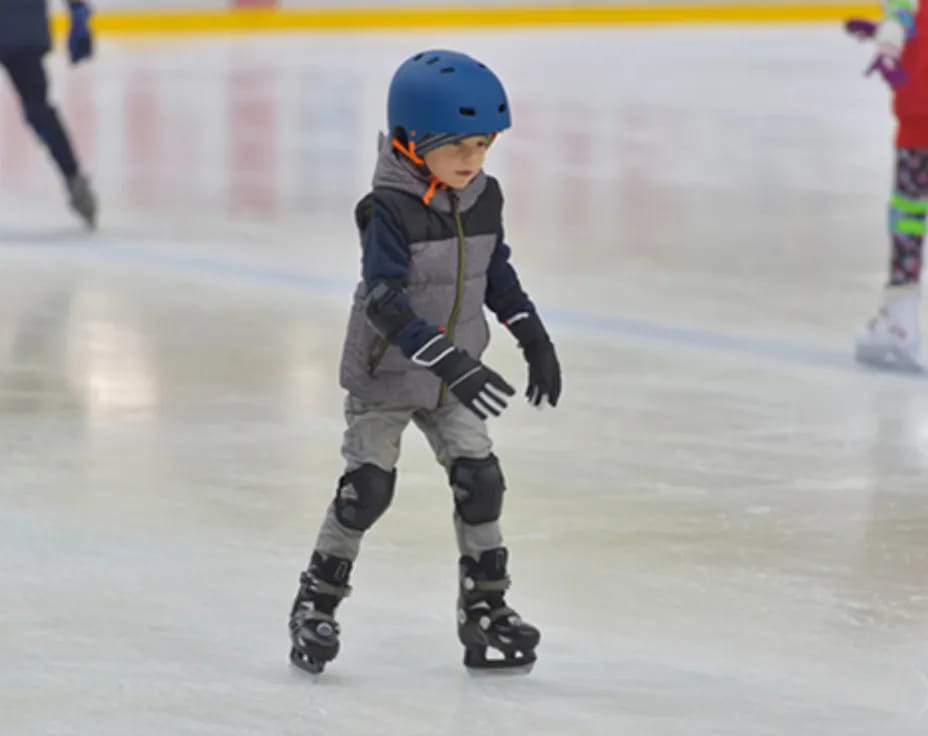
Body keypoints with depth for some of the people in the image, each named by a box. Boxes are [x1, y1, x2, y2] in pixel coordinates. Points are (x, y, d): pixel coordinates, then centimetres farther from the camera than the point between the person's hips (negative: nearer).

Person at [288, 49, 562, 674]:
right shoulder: (389, 210, -25)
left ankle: (486, 606, 14)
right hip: (384, 374, -6)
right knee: (367, 488, -4)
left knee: (480, 479, 1)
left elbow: (497, 273, 13)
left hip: (452, 376, 6)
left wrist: (535, 339, 9)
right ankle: (317, 603, 13)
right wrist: (454, 366, -39)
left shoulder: (484, 197, -3)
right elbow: (386, 303, -32)